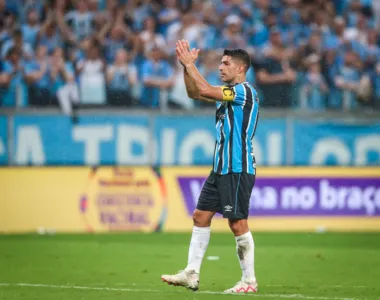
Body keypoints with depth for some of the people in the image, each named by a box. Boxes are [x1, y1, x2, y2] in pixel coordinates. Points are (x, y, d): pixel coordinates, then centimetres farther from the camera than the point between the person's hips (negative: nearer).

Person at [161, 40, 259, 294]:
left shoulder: (244, 91, -13)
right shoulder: (228, 92, 16)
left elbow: (204, 90, -21)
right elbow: (195, 93, 22)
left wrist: (190, 64, -12)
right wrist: (186, 66, 9)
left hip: (238, 169, -10)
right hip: (221, 168, 10)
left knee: (238, 223, -8)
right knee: (201, 216, 8)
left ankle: (249, 280, -2)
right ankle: (191, 274, 11)